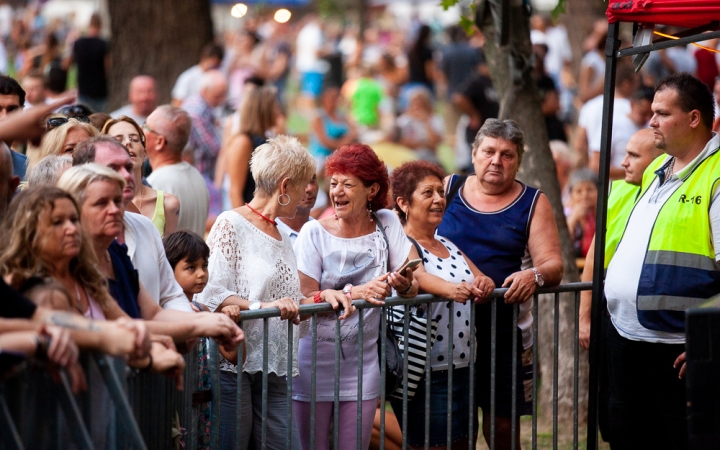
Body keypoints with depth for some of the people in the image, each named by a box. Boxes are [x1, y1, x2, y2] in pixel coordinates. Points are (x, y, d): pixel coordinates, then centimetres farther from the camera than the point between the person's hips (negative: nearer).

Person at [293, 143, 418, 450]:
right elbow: (306, 298, -15)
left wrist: (403, 286, -25)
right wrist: (356, 293, -27)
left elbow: (413, 288, -2)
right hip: (315, 363, -3)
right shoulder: (314, 233, -7)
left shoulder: (386, 224, 2)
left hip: (362, 363, 3)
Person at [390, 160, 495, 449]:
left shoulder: (448, 244, 16)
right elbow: (418, 275, -29)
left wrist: (484, 284, -19)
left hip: (462, 368, 8)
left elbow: (479, 281, 6)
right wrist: (450, 289, -49)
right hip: (427, 375, -8)